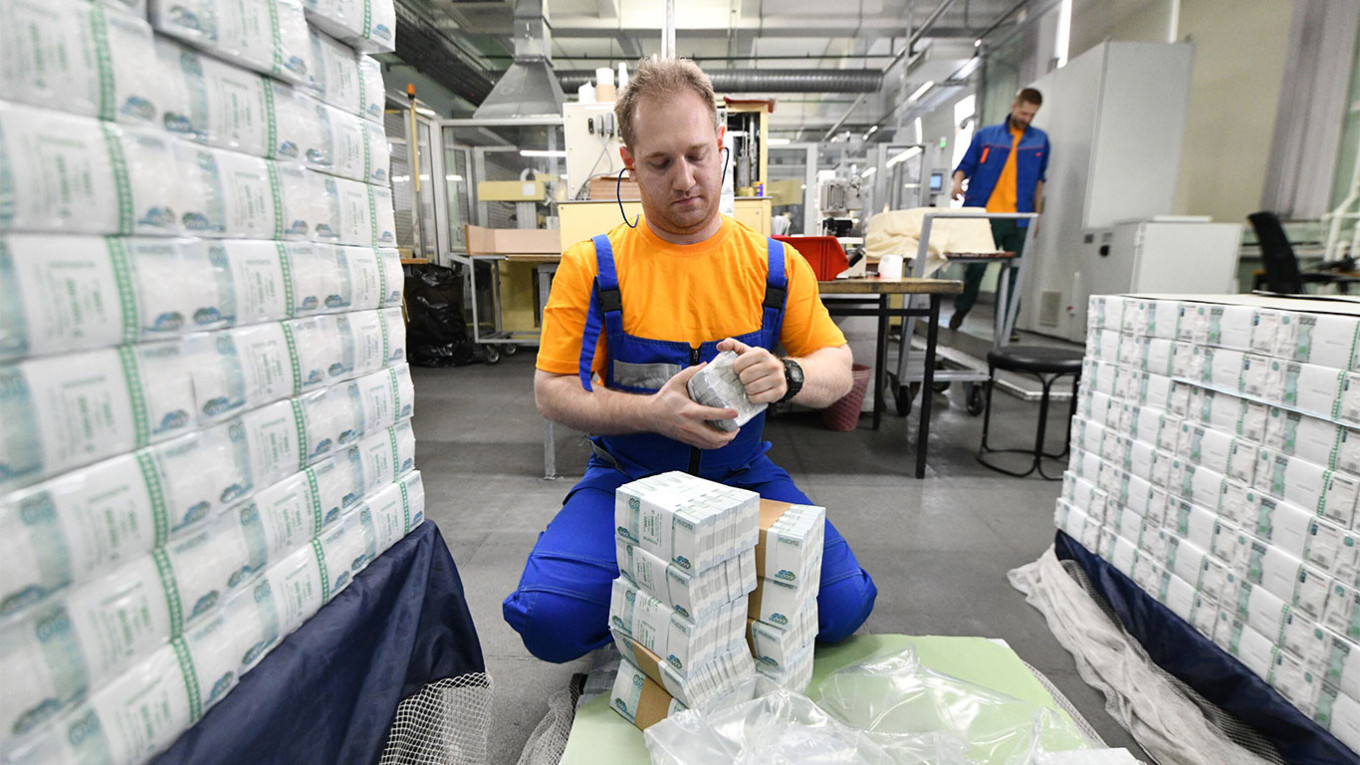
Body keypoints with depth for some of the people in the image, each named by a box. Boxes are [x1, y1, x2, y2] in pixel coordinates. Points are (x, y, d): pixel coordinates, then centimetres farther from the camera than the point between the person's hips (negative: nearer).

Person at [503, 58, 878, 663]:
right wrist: (652, 412, -23)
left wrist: (786, 376, -20)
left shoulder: (774, 264, 2)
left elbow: (837, 363, 5)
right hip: (627, 477, -1)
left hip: (741, 473, 2)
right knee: (550, 618, -21)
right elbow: (552, 390, -5)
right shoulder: (592, 267, -4)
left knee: (844, 606, -15)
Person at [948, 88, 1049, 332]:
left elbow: (1039, 179, 18)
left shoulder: (1040, 140, 14)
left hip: (1019, 219, 2)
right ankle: (960, 310, 21)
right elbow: (966, 165, 9)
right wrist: (958, 181, -13)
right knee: (975, 267, -2)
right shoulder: (986, 135, 9)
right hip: (984, 215, -2)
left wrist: (1037, 212, 14)